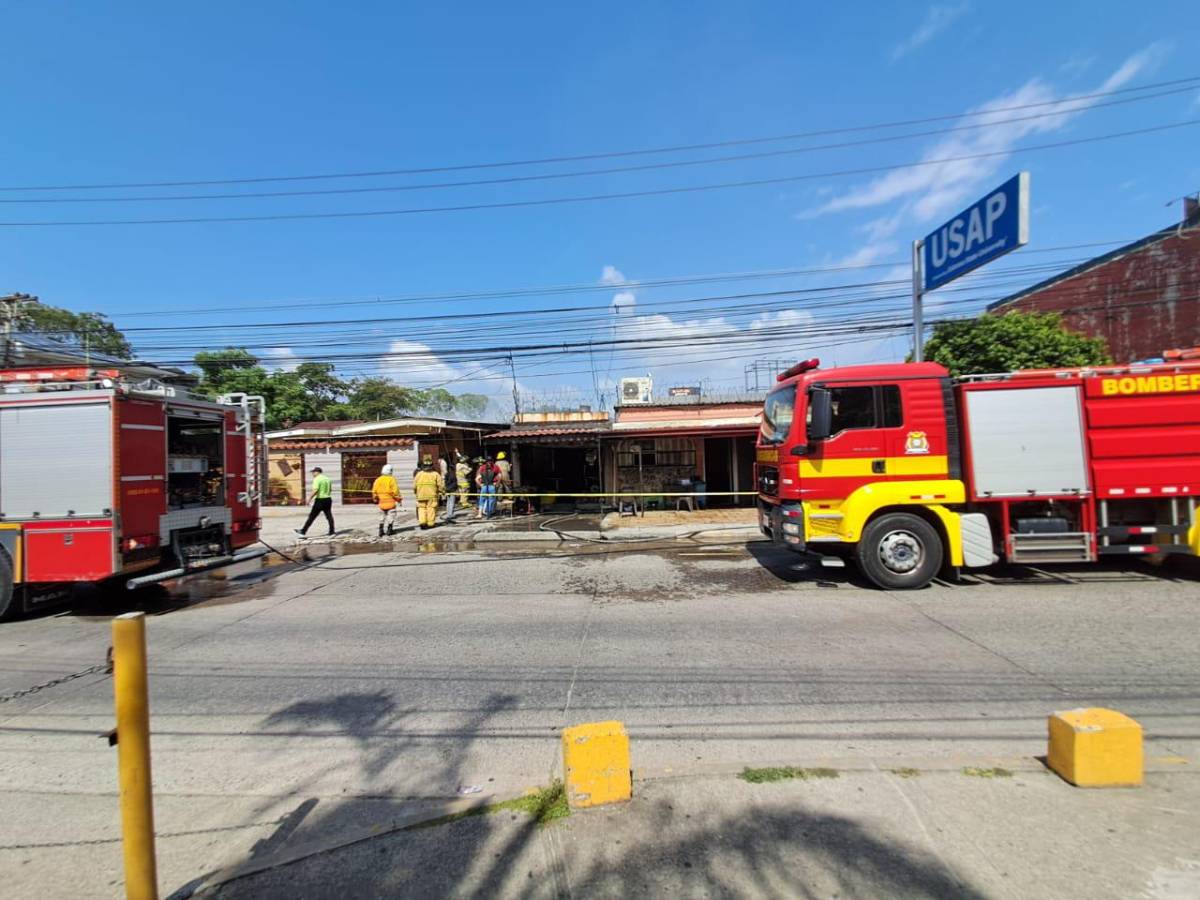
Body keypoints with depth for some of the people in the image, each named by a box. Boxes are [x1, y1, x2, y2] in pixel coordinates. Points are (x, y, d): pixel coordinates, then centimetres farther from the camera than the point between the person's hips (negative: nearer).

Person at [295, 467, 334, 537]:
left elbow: (315, 490, -22)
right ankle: (331, 532, 5)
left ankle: (303, 532, 10)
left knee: (312, 516, 1)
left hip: (320, 500, -7)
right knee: (329, 516, 6)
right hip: (328, 499, 7)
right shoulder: (327, 478, 12)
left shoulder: (317, 479, -12)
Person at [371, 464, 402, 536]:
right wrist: (398, 499, -2)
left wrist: (375, 500, 19)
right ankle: (390, 529, 4)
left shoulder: (378, 480, 5)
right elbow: (395, 490, -13)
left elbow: (374, 491, 7)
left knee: (382, 515, 14)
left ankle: (381, 530, 10)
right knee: (391, 514, 6)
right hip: (390, 500, -4)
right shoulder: (391, 479, -9)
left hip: (381, 501, 5)